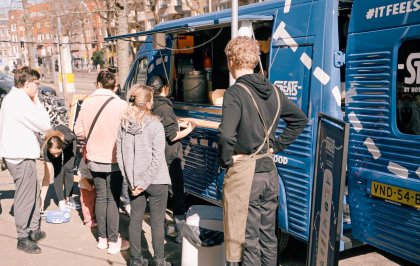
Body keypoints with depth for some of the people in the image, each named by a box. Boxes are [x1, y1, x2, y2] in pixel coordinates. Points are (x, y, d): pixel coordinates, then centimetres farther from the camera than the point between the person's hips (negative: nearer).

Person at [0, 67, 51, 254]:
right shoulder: (20, 101, -20)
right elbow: (44, 125, -16)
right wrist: (37, 102, -8)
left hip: (16, 154, 11)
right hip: (21, 157, -11)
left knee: (33, 194, 20)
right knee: (25, 198, 0)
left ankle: (34, 231, 31)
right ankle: (23, 238, 12)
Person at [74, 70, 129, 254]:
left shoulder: (87, 103, -4)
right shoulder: (120, 105, -17)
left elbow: (79, 131, 1)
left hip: (94, 159, 4)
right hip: (114, 160, -4)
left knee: (100, 197, 16)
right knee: (113, 200, 6)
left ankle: (102, 238, 25)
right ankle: (113, 242, 11)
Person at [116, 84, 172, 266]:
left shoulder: (123, 125, -1)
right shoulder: (155, 125, -15)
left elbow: (120, 156, 0)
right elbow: (157, 158, -18)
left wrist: (131, 181, 2)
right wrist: (145, 182, -11)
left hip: (134, 181, 4)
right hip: (156, 181, -4)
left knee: (135, 220, 13)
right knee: (157, 222, 7)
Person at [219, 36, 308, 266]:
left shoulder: (235, 93, -16)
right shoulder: (273, 91, 7)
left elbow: (227, 136, -29)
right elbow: (300, 119, 18)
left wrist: (226, 161, -11)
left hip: (244, 173, -7)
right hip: (269, 171, 7)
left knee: (248, 240, 3)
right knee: (268, 236, 18)